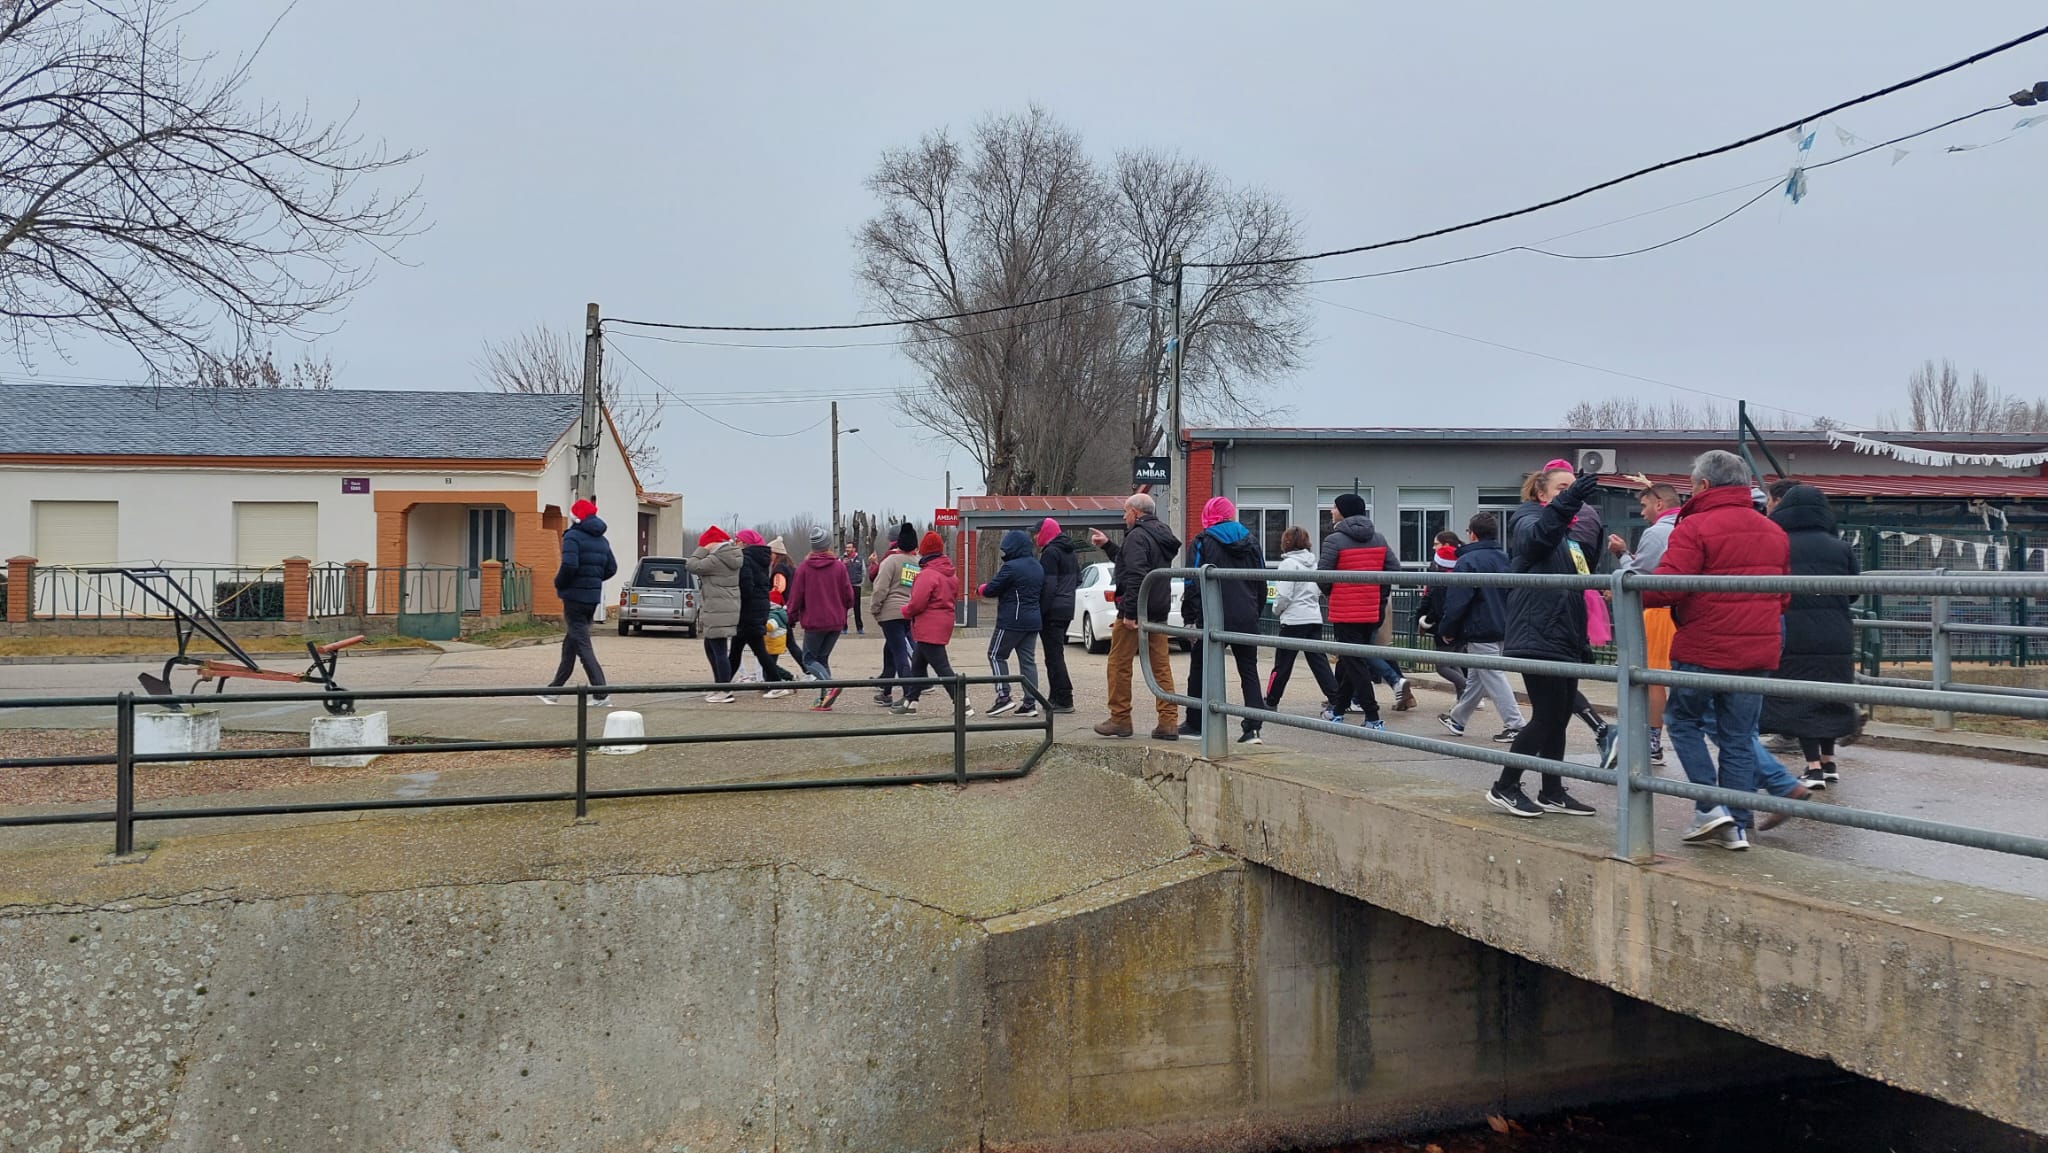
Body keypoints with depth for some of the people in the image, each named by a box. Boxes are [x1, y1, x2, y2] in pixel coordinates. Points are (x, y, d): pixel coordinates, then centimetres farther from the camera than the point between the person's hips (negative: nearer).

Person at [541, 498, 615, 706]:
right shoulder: (602, 540, 12)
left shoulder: (573, 537, -11)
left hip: (575, 596, -8)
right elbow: (611, 569, 10)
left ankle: (601, 695, -16)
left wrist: (559, 583, -7)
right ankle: (554, 690, 29)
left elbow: (569, 565, -24)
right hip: (593, 597, 8)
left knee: (582, 645, -8)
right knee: (570, 643, 19)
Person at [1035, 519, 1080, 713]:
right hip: (1067, 609, 9)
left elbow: (1048, 586, -19)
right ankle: (1055, 697, 21)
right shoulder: (1069, 552, 15)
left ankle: (1064, 700, -8)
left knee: (1054, 655, -6)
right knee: (1056, 654, 16)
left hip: (1052, 610, -9)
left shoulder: (1050, 553, -14)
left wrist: (1040, 612, -18)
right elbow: (1078, 579, 22)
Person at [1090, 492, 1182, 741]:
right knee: (1161, 666, 6)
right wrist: (1108, 545, 35)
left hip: (1136, 611, -9)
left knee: (1119, 664, 2)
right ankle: (1169, 722, 4)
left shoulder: (1137, 536, -12)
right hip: (1158, 612, 9)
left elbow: (1135, 575, -23)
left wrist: (1129, 612, -24)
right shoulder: (1161, 536, 18)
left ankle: (1120, 719, 6)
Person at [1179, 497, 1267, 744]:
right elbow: (1261, 584, 15)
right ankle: (1253, 728, -4)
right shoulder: (1250, 542, 11)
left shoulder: (1202, 543, -4)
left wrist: (1189, 618, -4)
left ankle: (1195, 724, 18)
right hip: (1246, 619, 4)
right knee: (1249, 670, 6)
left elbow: (1193, 584, -8)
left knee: (1200, 669, 11)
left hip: (1213, 619, -3)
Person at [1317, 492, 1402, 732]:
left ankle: (1373, 718, -6)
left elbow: (1322, 575, -12)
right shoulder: (1378, 539, 8)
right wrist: (1381, 594, 14)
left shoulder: (1334, 540, -10)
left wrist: (1329, 593, 8)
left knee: (1354, 662, -2)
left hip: (1345, 612, -6)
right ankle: (1336, 709, 28)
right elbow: (1394, 568, 6)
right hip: (1372, 611, 6)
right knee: (1350, 661, 18)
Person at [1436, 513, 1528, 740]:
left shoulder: (1468, 561, -15)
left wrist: (1447, 630, -5)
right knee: (1475, 678, 17)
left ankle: (1515, 725, -7)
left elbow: (1456, 601, -16)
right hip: (1502, 629, 9)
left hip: (1479, 631, -9)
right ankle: (1457, 719, 29)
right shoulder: (1505, 559, 9)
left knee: (1494, 678, -5)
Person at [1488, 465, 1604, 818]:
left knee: (1559, 719, 10)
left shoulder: (1565, 532, 21)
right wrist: (1565, 504, -50)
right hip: (1538, 640, -9)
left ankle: (1552, 793, 19)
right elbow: (1534, 536, -34)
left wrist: (1583, 641, 24)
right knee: (1547, 717, -9)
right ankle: (1504, 788, 1)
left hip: (1564, 640, 9)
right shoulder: (1528, 520, -6)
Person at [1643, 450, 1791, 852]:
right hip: (1757, 653, 6)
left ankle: (1710, 807, 4)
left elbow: (1667, 587, -20)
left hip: (1703, 651, -6)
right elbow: (1784, 596, 19)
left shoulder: (1695, 528, -11)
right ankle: (1736, 827, 13)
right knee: (1738, 738, 11)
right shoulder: (1774, 532, 12)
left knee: (1683, 719, 13)